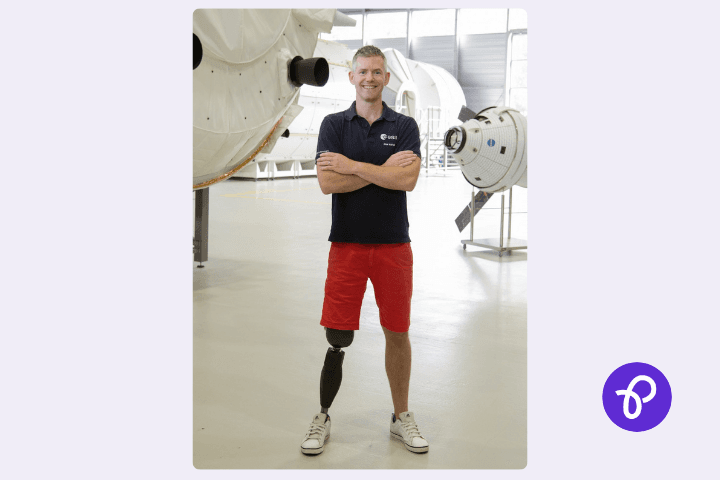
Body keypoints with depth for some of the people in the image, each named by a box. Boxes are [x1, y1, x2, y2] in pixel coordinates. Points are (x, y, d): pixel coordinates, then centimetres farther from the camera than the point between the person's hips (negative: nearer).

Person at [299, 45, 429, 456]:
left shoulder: (405, 126, 4)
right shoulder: (334, 124, 4)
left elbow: (408, 179, -13)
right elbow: (327, 182, -11)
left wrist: (351, 165, -13)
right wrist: (384, 169, -12)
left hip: (394, 244, 1)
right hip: (347, 242, -1)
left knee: (398, 333, 8)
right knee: (338, 337, 1)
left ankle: (401, 416, 24)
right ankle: (323, 418, 17)